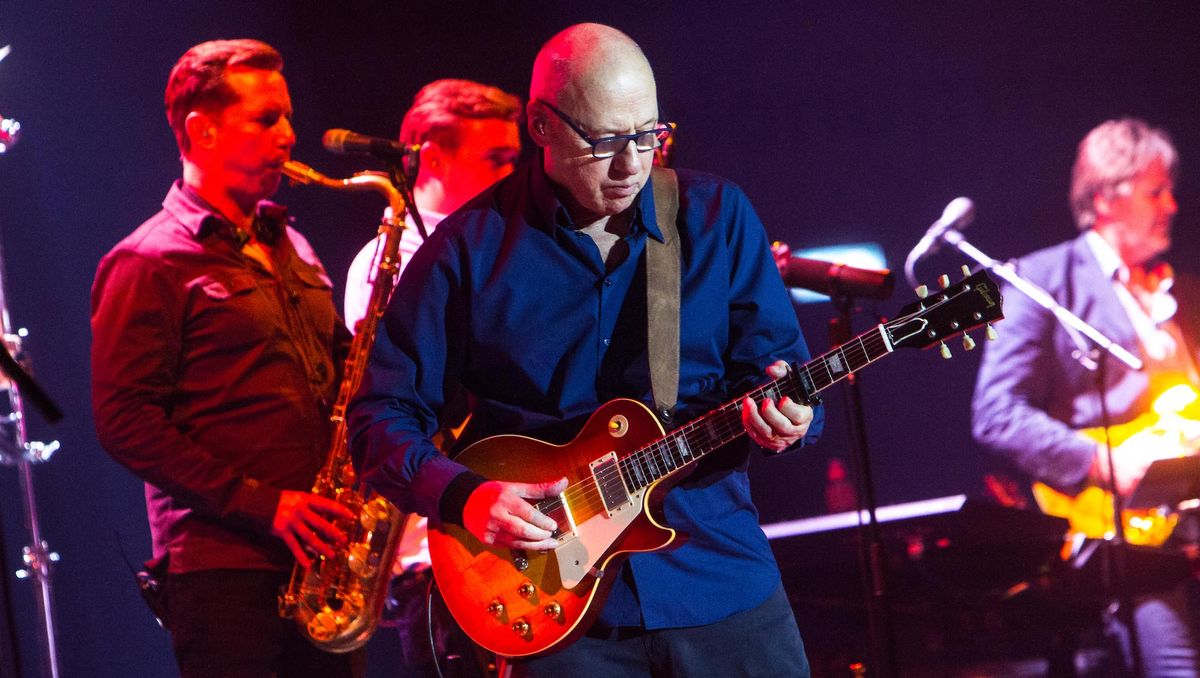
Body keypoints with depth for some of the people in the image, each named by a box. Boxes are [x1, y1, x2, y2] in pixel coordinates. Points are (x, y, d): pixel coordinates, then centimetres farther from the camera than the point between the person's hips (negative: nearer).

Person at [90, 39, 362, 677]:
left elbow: (339, 364, 28)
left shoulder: (290, 247, 20)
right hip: (223, 569, -7)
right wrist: (260, 504, -17)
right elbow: (125, 420, -12)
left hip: (319, 551, 7)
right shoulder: (148, 263, -4)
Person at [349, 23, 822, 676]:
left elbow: (778, 360, 5)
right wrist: (463, 495, -16)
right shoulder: (468, 248, -3)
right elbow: (382, 413, 0)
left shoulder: (717, 214, 3)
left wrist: (783, 413, -17)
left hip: (723, 582, 2)